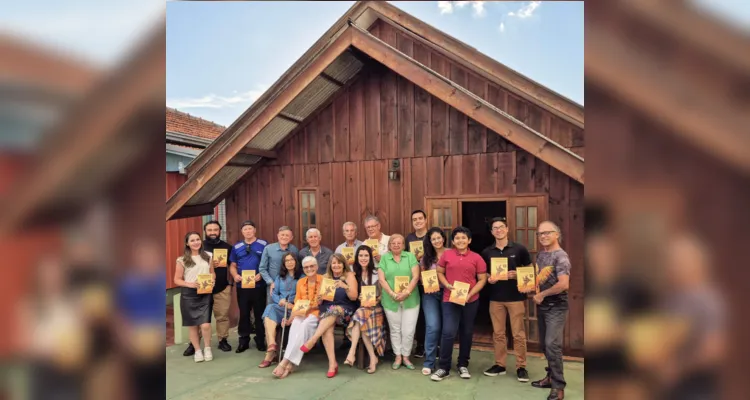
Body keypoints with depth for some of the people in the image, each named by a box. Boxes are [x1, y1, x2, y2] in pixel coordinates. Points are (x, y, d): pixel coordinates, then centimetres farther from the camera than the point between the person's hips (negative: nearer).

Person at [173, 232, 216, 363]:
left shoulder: (208, 256, 6)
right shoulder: (182, 260, -3)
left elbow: (213, 273, 15)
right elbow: (177, 280, -3)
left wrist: (211, 281, -6)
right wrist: (190, 284, -19)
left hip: (205, 294, 1)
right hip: (188, 295, -1)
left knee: (205, 325, -8)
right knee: (192, 325, 7)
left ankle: (207, 349, 16)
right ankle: (197, 350, 26)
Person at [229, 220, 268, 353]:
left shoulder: (264, 245, -1)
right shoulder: (236, 247, 10)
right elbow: (232, 265, 13)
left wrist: (261, 275, -16)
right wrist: (235, 275, -8)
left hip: (259, 285, -3)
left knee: (260, 313, 6)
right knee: (243, 313, 10)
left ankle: (260, 340, 18)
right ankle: (243, 341, 20)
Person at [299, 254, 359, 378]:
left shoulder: (349, 276, 4)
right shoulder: (325, 277, 13)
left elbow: (354, 297, -5)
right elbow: (320, 302, 11)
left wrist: (345, 286, -23)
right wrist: (319, 298, -13)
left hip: (346, 310, -2)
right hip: (327, 310, 2)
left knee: (334, 310, -37)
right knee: (327, 329, -31)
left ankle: (312, 340, -36)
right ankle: (332, 363, -32)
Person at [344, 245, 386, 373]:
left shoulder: (376, 274, 2)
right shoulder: (354, 274, 10)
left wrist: (373, 300, -16)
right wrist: (360, 298, -10)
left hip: (375, 307, -2)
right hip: (358, 307, 3)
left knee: (360, 315, -35)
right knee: (361, 321, -33)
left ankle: (352, 352, -37)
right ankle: (373, 358, -31)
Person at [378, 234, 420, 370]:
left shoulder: (410, 256, 4)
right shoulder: (384, 258, 5)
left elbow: (415, 277, -3)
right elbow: (382, 279, -2)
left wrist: (406, 292, -15)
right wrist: (392, 294, -13)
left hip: (410, 300, 0)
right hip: (391, 301, 0)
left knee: (408, 331, 2)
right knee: (395, 330, 9)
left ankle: (406, 356, 19)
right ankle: (398, 357, 23)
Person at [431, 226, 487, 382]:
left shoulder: (476, 258, -1)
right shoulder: (447, 254, 0)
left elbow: (482, 279, 1)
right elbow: (439, 272, 7)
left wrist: (470, 293, -12)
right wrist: (447, 285, -10)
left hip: (471, 301, 2)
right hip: (450, 300, -1)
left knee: (467, 333, 13)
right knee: (448, 332, -9)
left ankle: (463, 365, 30)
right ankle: (444, 367, 5)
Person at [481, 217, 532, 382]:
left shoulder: (519, 249, -2)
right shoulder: (487, 252, 5)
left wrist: (517, 275, -15)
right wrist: (488, 279, -8)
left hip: (516, 297, -3)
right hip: (495, 297, 3)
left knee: (518, 334, 2)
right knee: (498, 333, 10)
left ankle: (521, 367, 13)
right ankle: (499, 365, 21)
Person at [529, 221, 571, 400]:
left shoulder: (561, 256, -15)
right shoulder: (540, 255, 10)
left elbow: (563, 284, -26)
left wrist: (542, 294, -16)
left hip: (556, 307, -8)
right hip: (542, 305, 8)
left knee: (552, 344, -11)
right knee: (545, 344, 13)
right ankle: (551, 377, 26)